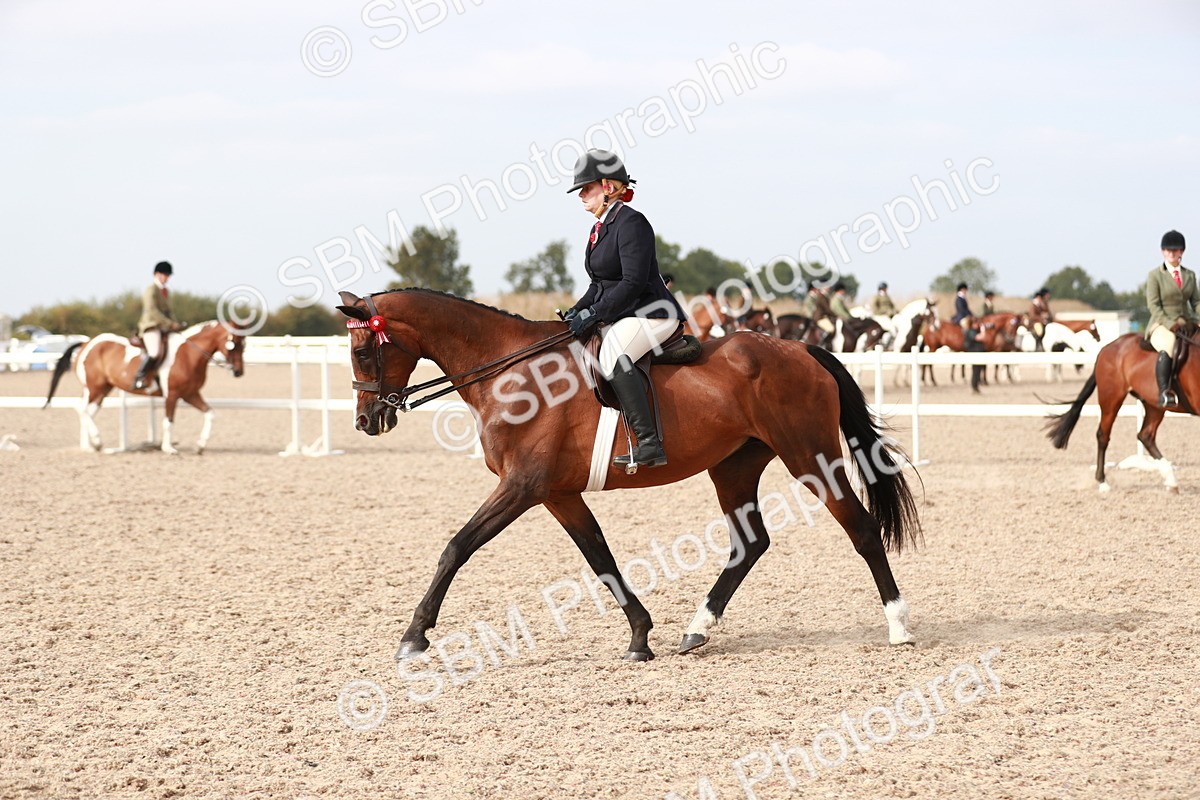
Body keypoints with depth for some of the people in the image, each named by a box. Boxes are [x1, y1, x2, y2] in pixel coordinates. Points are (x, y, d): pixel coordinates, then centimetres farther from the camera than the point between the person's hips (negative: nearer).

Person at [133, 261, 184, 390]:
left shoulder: (165, 291, 20)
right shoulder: (151, 290, -6)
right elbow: (152, 311, -17)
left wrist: (175, 324, 7)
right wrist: (170, 323, -20)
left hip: (164, 327, 9)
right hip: (151, 326, -9)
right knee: (155, 352, -30)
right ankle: (139, 377, -18)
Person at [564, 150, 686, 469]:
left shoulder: (631, 222, -14)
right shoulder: (600, 228, 16)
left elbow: (633, 283, -21)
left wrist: (593, 313, -22)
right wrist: (577, 311, 6)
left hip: (651, 314, -11)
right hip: (618, 317, 11)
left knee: (613, 356, -36)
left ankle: (650, 445, -41)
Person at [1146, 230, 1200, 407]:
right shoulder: (1154, 275, 1)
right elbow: (1154, 305, -7)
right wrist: (1171, 325, -19)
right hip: (1161, 326, -6)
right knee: (1169, 347, -39)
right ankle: (1164, 392, -45)